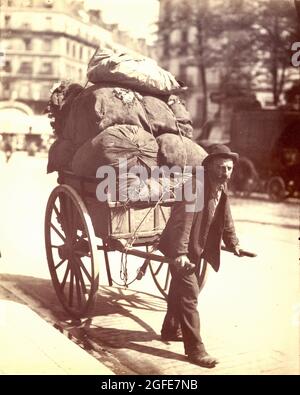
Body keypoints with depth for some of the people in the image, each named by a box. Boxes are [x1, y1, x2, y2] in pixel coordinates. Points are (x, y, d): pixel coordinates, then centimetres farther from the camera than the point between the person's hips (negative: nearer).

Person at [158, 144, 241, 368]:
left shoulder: (222, 188, 2)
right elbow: (183, 221, -34)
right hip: (181, 250, -9)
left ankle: (171, 330, 41)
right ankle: (195, 349, -2)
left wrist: (233, 242, 11)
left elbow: (226, 218, 14)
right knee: (189, 294, -9)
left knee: (180, 288, 23)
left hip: (197, 248, 9)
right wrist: (181, 253, -41)